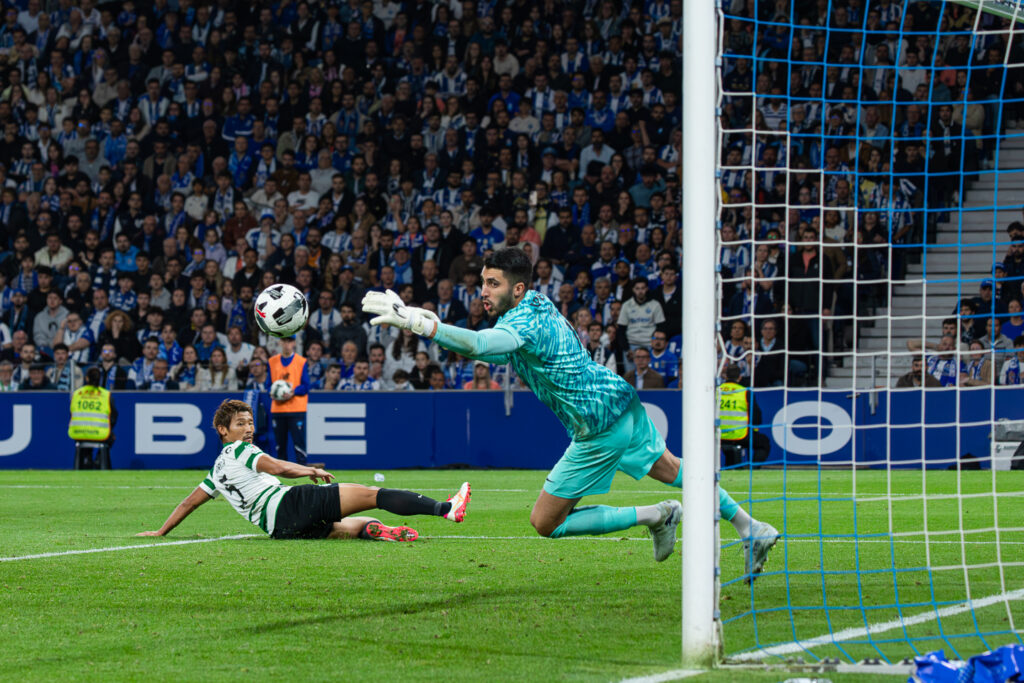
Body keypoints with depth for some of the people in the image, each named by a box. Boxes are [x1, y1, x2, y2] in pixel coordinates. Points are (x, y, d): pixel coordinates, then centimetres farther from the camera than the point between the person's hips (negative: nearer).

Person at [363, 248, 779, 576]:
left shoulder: (523, 325, -24)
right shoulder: (537, 302, 5)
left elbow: (478, 345, -45)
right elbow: (492, 352, 18)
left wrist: (418, 323, -52)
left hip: (601, 429, -10)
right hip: (624, 404, 10)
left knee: (546, 523, -2)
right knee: (671, 470, 30)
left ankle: (654, 516, 1)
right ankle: (751, 528, 38)